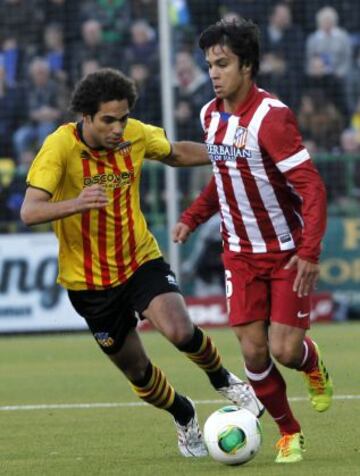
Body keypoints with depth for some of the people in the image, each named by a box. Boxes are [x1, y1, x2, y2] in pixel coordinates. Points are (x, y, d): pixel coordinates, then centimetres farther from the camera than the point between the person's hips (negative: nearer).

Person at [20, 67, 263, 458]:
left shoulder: (136, 135, -9)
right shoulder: (60, 147, -22)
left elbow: (175, 154, 15)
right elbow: (29, 212, -32)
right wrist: (76, 204, -50)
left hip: (141, 261, 2)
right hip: (89, 277, -1)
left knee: (180, 331, -24)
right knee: (136, 370, 10)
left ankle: (223, 380, 7)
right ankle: (185, 419, 39)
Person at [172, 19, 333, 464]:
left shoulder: (271, 116, -23)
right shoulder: (211, 115, 0)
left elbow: (310, 186, -25)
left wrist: (310, 252, -32)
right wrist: (191, 218, 8)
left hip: (288, 254, -5)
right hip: (241, 255, 5)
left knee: (285, 351, -10)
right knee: (253, 352, -3)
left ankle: (312, 364, 28)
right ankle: (288, 433, 17)